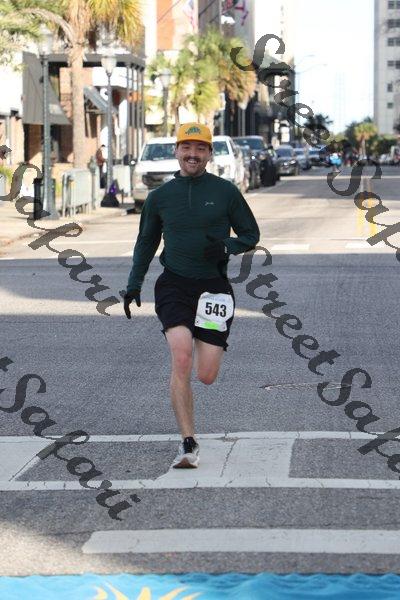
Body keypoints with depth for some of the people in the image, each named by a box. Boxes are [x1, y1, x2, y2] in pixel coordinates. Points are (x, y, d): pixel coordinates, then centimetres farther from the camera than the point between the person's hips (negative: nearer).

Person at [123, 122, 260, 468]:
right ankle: (188, 444, -17)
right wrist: (134, 284, 14)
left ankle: (205, 344, 36)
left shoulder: (225, 191, 3)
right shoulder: (160, 196, 9)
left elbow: (251, 234, 10)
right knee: (181, 359, -22)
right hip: (173, 285, 0)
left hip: (213, 287, 0)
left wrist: (226, 248, -10)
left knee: (207, 376, -4)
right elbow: (146, 242, 21)